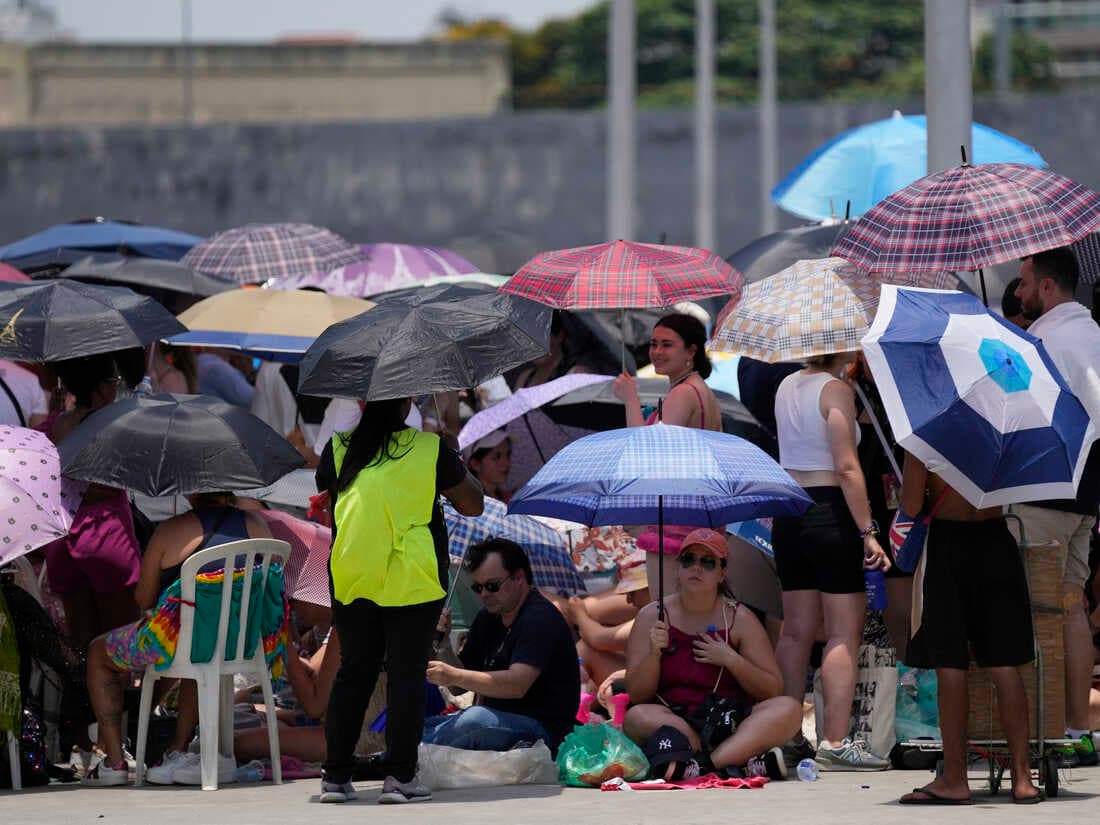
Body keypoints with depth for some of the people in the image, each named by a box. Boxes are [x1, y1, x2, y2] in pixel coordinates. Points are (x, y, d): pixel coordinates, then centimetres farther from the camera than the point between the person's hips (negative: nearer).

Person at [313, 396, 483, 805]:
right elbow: (472, 504, 4)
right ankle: (400, 777, 1)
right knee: (406, 675, 4)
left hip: (351, 581, 3)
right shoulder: (430, 449, -6)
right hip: (412, 582, -3)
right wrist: (455, 455, 18)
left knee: (353, 672, 11)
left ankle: (335, 775, 10)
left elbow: (323, 505, 16)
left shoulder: (339, 448, 1)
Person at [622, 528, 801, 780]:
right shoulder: (652, 616, 7)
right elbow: (636, 695, 2)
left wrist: (731, 660, -9)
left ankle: (703, 767, -43)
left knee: (789, 708, -25)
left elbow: (773, 691, 4)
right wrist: (654, 653, -15)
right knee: (637, 717, -34)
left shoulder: (739, 619, 8)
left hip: (732, 725, 1)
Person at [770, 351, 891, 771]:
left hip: (789, 514, 7)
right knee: (844, 632, -3)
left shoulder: (786, 386, 11)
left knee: (796, 630, 11)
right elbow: (846, 467, -16)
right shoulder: (836, 390, -11)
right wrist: (868, 532, -16)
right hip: (830, 512, -7)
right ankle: (835, 743, -8)